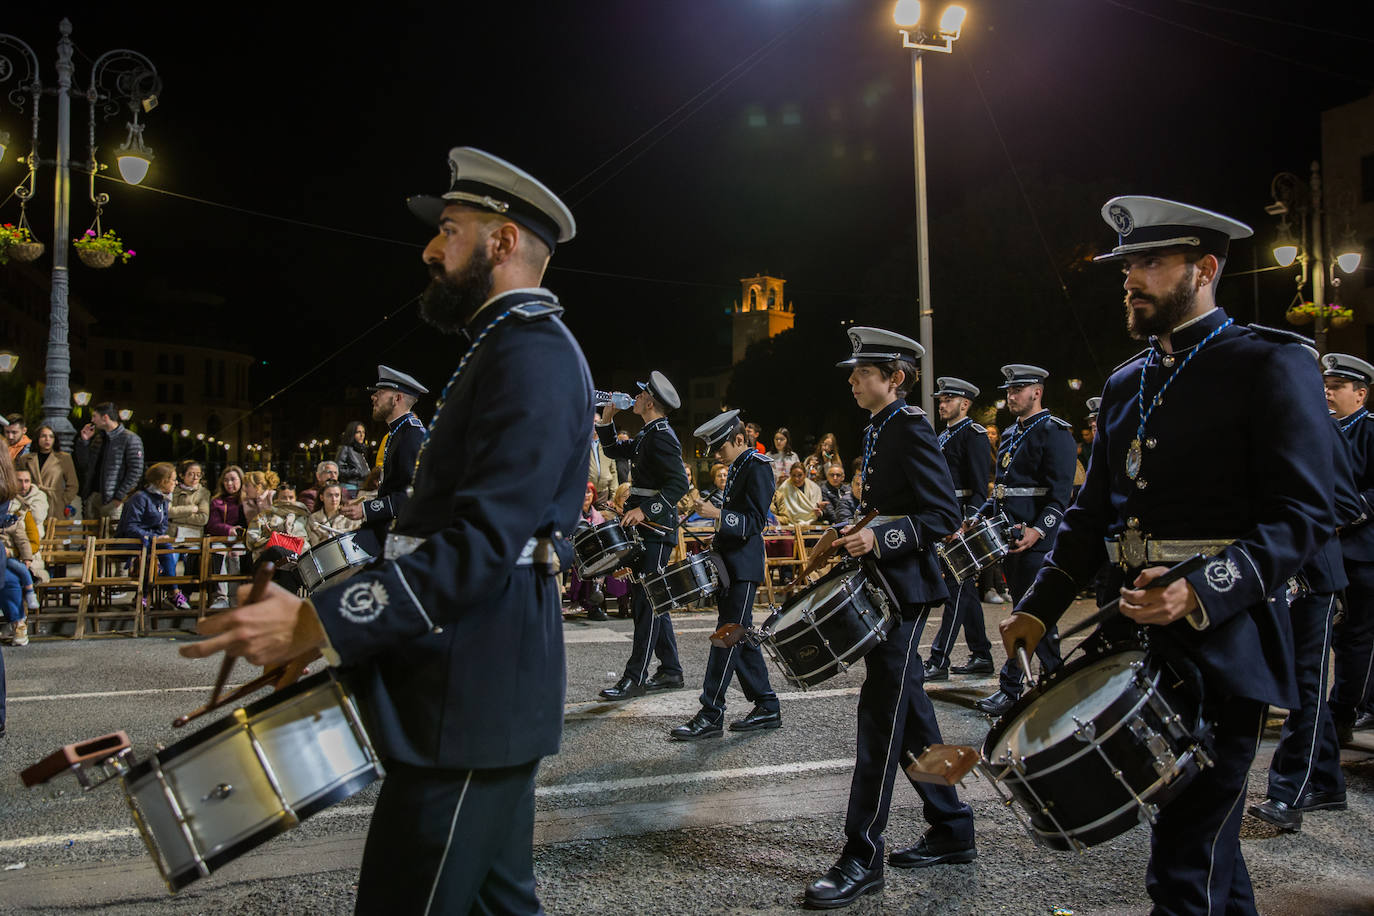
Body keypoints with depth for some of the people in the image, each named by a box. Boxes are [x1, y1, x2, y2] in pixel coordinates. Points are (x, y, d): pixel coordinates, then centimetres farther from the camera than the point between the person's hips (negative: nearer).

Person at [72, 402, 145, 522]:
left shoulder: (130, 439, -6)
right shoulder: (98, 438, 19)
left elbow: (136, 471, -11)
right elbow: (84, 465, 21)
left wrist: (119, 497, -15)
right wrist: (84, 441, 9)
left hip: (111, 499, -7)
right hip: (92, 497, 7)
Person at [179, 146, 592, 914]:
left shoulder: (533, 353, -16)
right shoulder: (510, 348, 19)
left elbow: (486, 541, -25)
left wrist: (318, 623, -24)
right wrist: (338, 598, 17)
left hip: (470, 705, -10)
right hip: (482, 697, 10)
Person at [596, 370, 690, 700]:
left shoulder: (662, 437, -14)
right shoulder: (648, 436, 17)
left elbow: (679, 482, -23)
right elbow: (614, 450, 30)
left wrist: (645, 509, -30)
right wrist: (606, 421, 16)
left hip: (657, 530, -11)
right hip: (648, 529, 11)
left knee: (647, 602, -8)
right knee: (650, 599, 13)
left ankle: (634, 678, -5)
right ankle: (670, 672, 20)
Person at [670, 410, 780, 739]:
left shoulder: (758, 467, -12)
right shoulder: (736, 467, 16)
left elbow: (755, 522, -18)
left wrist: (718, 514, -28)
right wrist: (718, 539, 16)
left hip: (743, 566, -10)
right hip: (730, 563, 10)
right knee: (740, 635, 11)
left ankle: (711, 715, -5)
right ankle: (767, 708, 19)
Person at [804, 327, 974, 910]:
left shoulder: (911, 429, -13)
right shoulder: (878, 431, 14)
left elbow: (944, 517, -18)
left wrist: (881, 539, -27)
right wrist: (856, 535, 12)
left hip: (903, 588, -10)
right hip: (880, 586, 10)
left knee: (881, 713, -7)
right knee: (909, 710, 14)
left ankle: (862, 856, 0)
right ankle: (951, 830, 27)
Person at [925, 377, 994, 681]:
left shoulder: (974, 435, -9)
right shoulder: (943, 437, 18)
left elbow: (980, 487, -16)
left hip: (964, 522, -9)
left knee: (957, 588, -8)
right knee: (965, 589, 13)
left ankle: (938, 661, -8)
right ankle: (981, 656, 21)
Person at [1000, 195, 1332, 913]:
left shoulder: (1271, 364, -6)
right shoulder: (1125, 383, 15)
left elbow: (1303, 514, -13)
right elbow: (1092, 513, 17)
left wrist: (1203, 592, -27)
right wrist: (1040, 609, 8)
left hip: (1221, 640, -7)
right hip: (1137, 637, 7)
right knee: (1205, 829, 21)